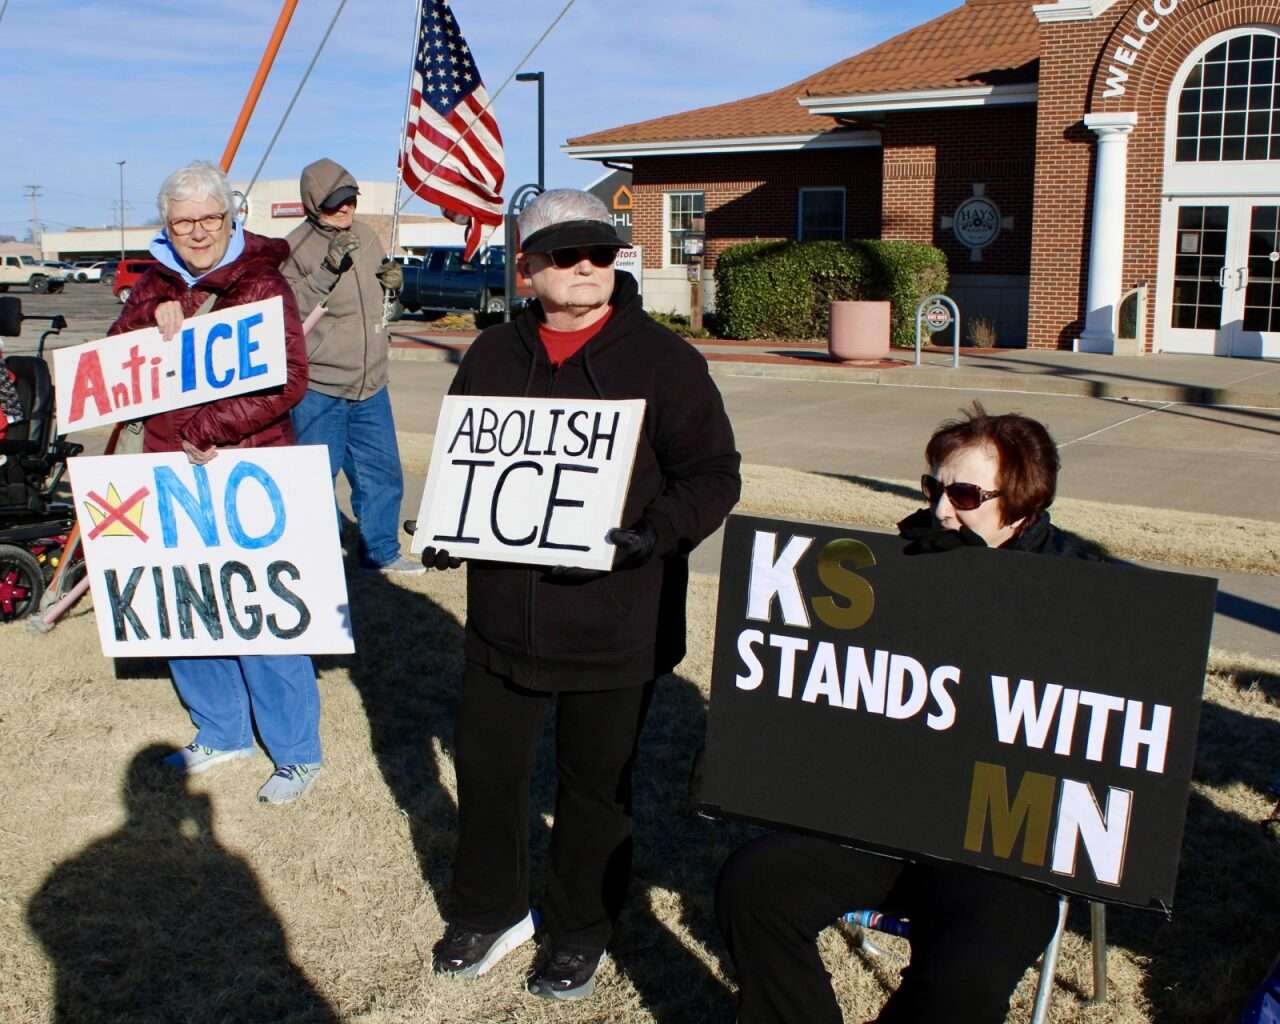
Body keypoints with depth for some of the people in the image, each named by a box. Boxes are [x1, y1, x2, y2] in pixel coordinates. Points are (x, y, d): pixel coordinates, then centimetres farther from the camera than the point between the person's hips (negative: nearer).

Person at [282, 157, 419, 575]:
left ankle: (381, 552, 31)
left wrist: (392, 279, 1)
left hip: (370, 385, 7)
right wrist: (328, 270, -28)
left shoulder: (365, 235, 9)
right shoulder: (297, 248, -12)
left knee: (382, 473, 15)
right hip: (318, 389, -7)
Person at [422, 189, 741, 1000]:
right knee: (487, 766, 15)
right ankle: (491, 909, 38)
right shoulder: (494, 356, 6)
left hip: (616, 625, -3)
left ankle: (580, 932, 33)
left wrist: (658, 533, -24)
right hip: (505, 618, 4)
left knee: (597, 784, 12)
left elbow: (714, 473, -7)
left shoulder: (662, 359, -7)